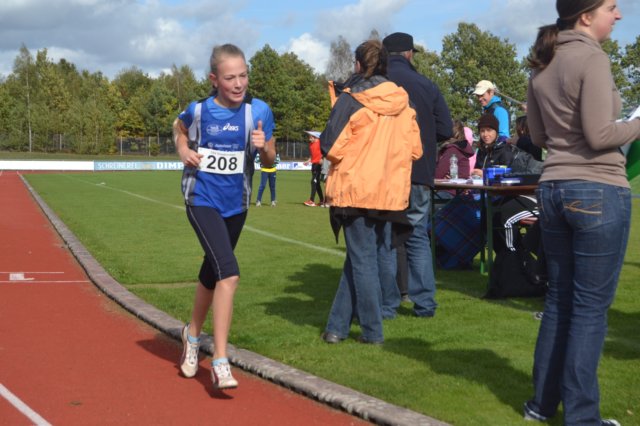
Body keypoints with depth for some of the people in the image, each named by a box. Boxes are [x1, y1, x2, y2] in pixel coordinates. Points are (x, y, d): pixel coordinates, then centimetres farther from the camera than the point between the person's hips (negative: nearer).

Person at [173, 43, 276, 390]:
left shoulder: (259, 111, -7)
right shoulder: (198, 110, -9)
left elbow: (270, 161, 1)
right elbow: (179, 127, 15)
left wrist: (263, 147, -20)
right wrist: (183, 151, -4)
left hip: (236, 203, 4)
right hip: (202, 200, -4)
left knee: (212, 274, 21)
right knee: (229, 273, -21)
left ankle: (192, 333, 47)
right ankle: (220, 362, -17)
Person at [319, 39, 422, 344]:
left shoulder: (350, 100, -10)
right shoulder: (403, 103, 4)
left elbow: (332, 147, -12)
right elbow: (415, 149, 5)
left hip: (356, 190, -4)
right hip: (391, 192, 4)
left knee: (362, 259, 3)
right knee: (380, 255, 11)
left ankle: (372, 330, 6)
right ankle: (338, 326, 15)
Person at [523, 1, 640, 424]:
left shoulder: (541, 66, 11)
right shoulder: (592, 58, -12)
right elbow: (600, 135, -16)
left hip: (554, 189, 8)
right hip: (599, 191, -8)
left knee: (559, 300, 16)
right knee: (591, 307, -1)